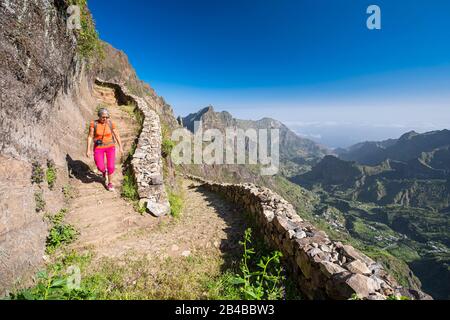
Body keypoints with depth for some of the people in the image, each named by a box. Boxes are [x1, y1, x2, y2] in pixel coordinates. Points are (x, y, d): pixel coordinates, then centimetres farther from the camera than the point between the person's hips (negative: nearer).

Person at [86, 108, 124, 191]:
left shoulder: (111, 123, -8)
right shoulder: (94, 123, -11)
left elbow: (117, 135, 0)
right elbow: (90, 137, -6)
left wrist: (120, 147, 1)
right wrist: (88, 149, -8)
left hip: (110, 146, 0)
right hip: (99, 147, 0)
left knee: (111, 166, -7)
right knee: (100, 167, -9)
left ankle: (110, 183, 17)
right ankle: (104, 171, 30)